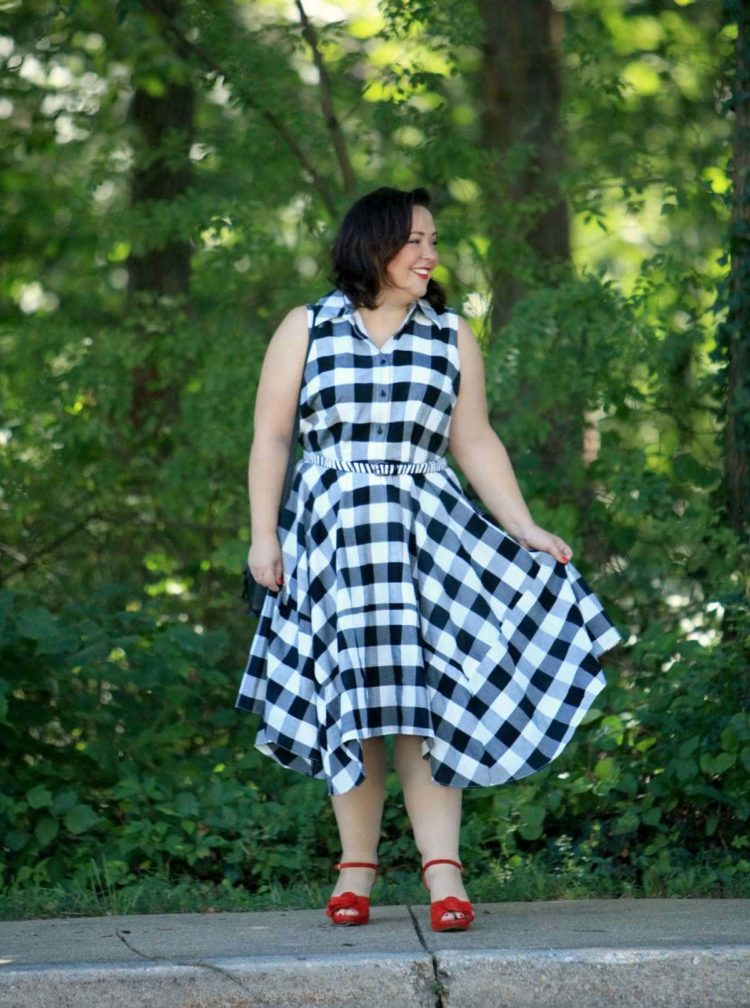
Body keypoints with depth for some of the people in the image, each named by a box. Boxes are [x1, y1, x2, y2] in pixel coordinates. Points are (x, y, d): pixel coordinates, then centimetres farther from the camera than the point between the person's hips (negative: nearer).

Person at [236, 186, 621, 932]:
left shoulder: (451, 337, 12)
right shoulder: (306, 331, 7)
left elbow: (475, 444, 11)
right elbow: (270, 438, 6)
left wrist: (525, 529, 2)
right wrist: (263, 534, -3)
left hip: (427, 534, 1)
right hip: (334, 536, -1)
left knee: (425, 701, -9)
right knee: (353, 700, -1)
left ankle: (443, 872, -12)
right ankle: (356, 867, 8)